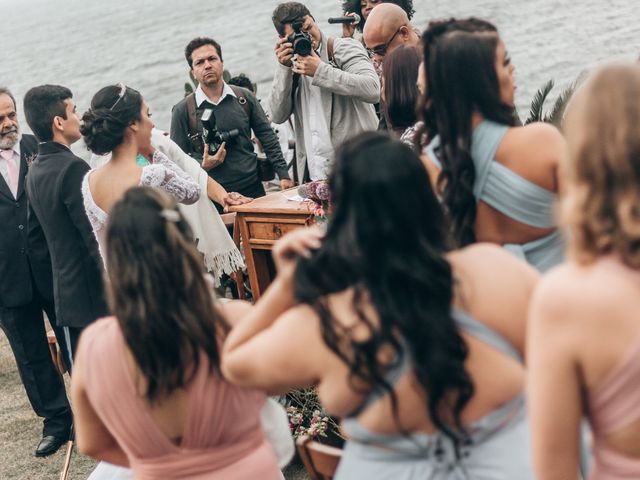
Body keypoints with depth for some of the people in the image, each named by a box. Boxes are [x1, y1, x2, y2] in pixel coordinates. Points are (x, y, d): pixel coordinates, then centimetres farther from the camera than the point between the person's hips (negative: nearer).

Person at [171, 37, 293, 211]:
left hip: (253, 189, 2)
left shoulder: (244, 98, 5)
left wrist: (283, 175, 1)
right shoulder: (183, 110, -2)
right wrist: (203, 165, -18)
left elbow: (268, 138, 7)